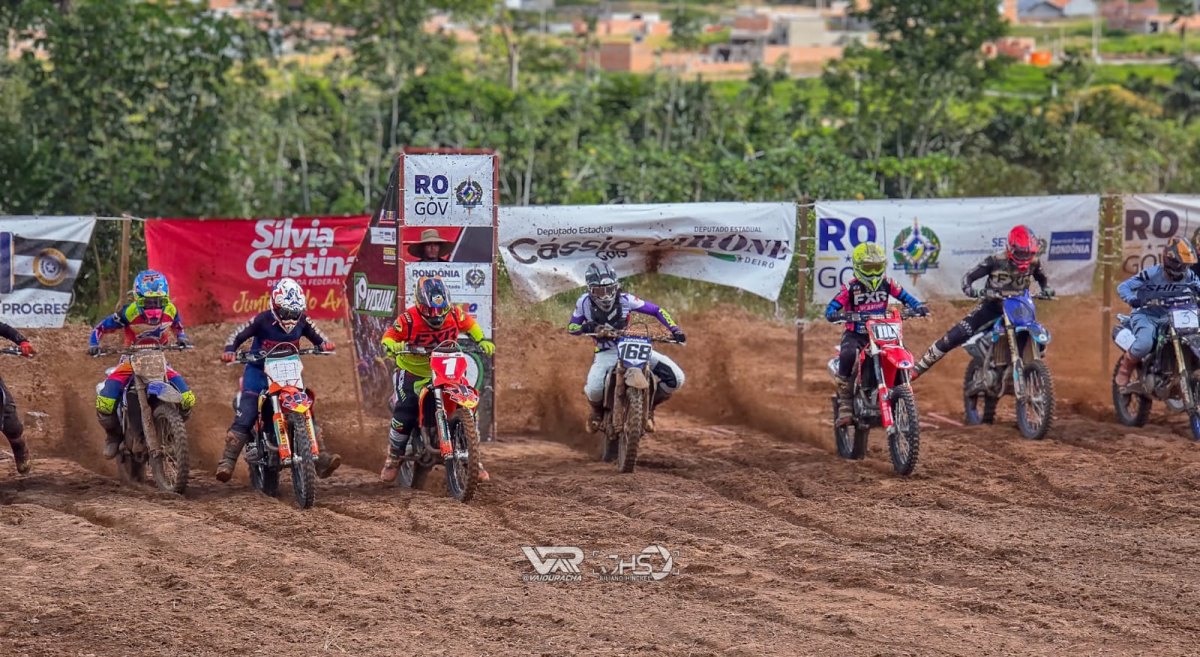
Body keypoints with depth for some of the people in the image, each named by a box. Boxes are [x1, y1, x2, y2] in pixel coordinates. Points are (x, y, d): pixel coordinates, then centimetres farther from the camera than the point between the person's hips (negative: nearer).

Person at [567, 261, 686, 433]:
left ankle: (649, 406, 13)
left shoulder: (624, 299, -12)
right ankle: (598, 411, 6)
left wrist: (675, 330, -19)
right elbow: (571, 327, 0)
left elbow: (656, 311, -6)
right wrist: (585, 327, -24)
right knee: (595, 390, -35)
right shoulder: (585, 302, -10)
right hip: (605, 353, -1)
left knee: (675, 379, -16)